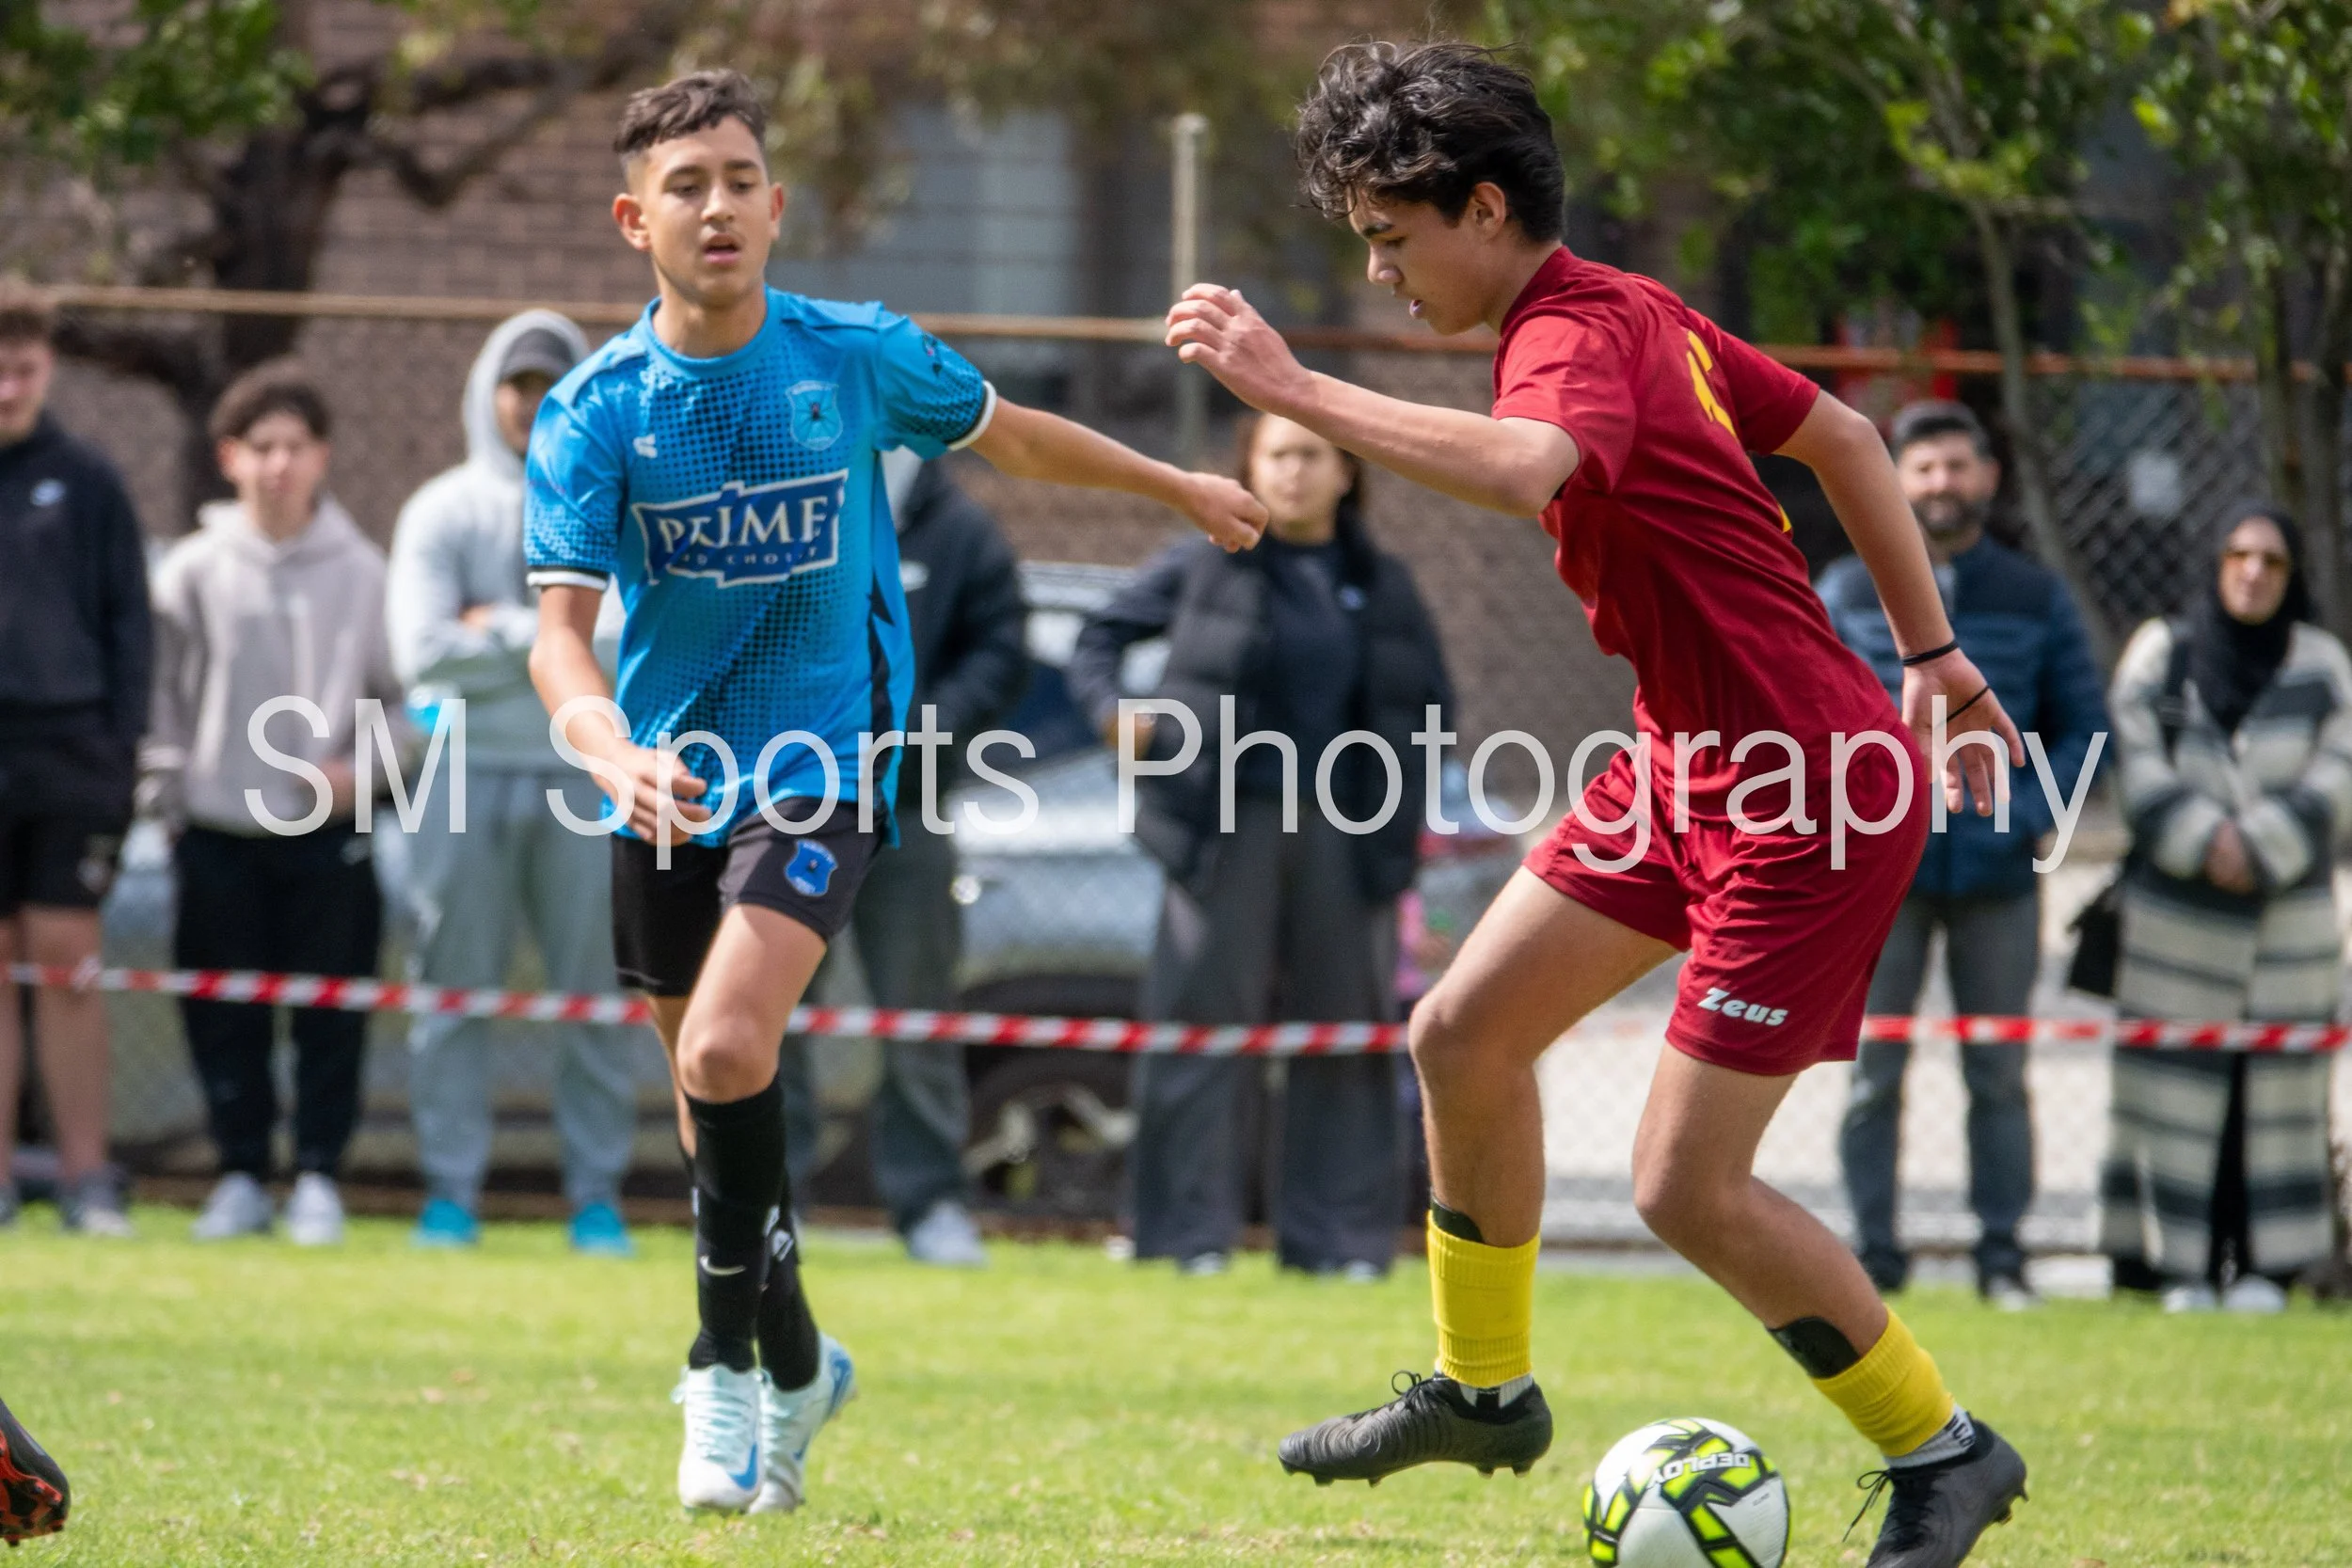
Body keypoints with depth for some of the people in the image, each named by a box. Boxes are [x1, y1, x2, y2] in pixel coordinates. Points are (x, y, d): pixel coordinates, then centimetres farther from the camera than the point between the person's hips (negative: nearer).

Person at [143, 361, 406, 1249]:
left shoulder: (362, 571, 2)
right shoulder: (195, 570, 2)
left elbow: (404, 692, 7)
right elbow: (159, 693, 7)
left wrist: (363, 765, -7)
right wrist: (163, 791, -1)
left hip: (331, 832, -1)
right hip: (219, 829, 1)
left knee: (329, 1014, 0)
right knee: (224, 1017, 3)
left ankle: (318, 1176, 7)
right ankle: (240, 1173, 12)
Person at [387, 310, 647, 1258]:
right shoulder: (442, 512, 7)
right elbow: (423, 652, -6)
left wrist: (500, 628, -8)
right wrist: (553, 637, -6)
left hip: (585, 777, 0)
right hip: (467, 778, 0)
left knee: (596, 992, 0)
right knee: (455, 990, -1)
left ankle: (597, 1195, 4)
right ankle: (450, 1191, 3)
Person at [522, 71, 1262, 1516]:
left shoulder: (858, 356, -6)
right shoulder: (596, 411, -8)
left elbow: (1010, 436, 14)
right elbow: (561, 632, -16)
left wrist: (1181, 486, 26)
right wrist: (614, 751, -36)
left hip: (820, 760, -3)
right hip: (670, 778, 3)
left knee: (726, 1046, -23)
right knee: (708, 1081, 12)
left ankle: (731, 1360, -9)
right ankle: (791, 1360, 34)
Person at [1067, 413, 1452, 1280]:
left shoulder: (1383, 587, 12)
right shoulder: (1205, 566, 4)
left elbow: (1427, 700, 17)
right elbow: (1104, 632, 11)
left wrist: (1401, 817, 4)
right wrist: (1108, 705, -9)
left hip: (1342, 835, 3)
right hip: (1230, 826, -3)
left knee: (1344, 1034, 4)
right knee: (1205, 1026, -5)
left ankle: (1338, 1239, 9)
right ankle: (1191, 1233, -2)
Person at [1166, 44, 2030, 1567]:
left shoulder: (1576, 337, -21)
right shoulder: (1635, 313, 9)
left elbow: (1525, 469, -45)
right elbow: (1845, 435, 18)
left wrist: (1296, 389, -41)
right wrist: (1932, 653, 22)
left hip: (1808, 794, -10)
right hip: (1695, 761, 10)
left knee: (1688, 1187, -8)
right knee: (1466, 1032, 11)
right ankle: (1483, 1384, 28)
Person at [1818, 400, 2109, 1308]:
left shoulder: (2038, 601, 7)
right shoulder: (1847, 594, 6)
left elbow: (2084, 727, 8)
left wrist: (2025, 815, -9)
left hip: (1999, 878, 0)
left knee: (1999, 1077, 3)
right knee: (1873, 1075, 0)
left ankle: (2002, 1257, 9)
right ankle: (1873, 1254, 5)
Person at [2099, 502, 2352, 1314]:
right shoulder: (2161, 653, 7)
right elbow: (2137, 763, -2)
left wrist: (2259, 846, -13)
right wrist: (2203, 840, -14)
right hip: (2175, 908, 0)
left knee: (2274, 1083, -2)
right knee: (2177, 1078, -4)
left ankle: (2263, 1262, 1)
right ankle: (2183, 1265, -1)